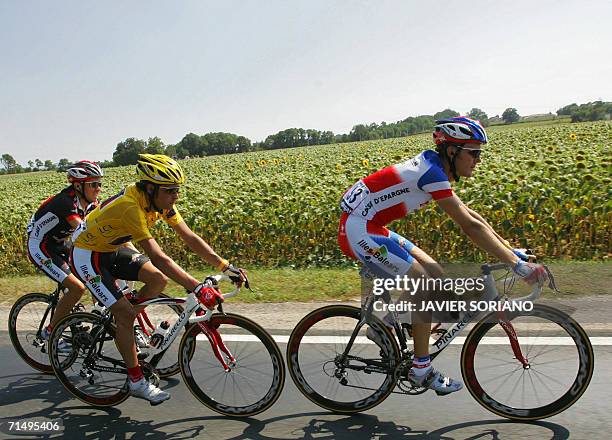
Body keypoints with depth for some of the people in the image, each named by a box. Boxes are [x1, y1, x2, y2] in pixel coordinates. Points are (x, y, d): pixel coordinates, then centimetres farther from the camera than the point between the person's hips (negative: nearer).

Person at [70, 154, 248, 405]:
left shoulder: (160, 201, -12)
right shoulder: (130, 206, -36)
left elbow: (189, 238, -12)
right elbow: (158, 258, -42)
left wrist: (225, 266, -19)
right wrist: (197, 287, -47)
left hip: (113, 249, 8)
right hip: (87, 255, -7)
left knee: (158, 280, -12)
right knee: (125, 313, -13)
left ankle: (121, 327, 12)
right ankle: (137, 382, 2)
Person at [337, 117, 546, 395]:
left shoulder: (434, 168, 10)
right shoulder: (432, 172, -19)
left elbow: (469, 215, 15)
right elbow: (470, 226, -23)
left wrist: (511, 250, 14)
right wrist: (518, 265, -20)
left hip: (370, 229, 10)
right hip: (359, 232, -10)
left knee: (435, 274, 8)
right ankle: (421, 369, 6)